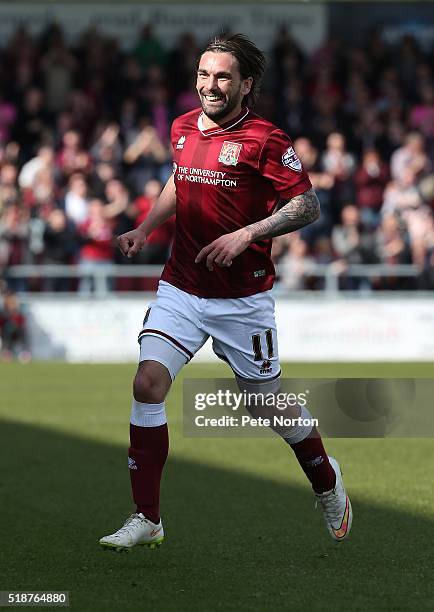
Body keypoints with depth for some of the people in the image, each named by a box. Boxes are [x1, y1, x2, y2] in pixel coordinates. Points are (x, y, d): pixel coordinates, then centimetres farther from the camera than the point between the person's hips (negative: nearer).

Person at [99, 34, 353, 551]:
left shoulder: (264, 139, -12)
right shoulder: (183, 128, 6)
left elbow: (307, 206, -12)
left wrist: (246, 235, -22)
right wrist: (145, 228, 12)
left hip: (242, 298, -4)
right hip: (180, 289, 4)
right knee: (148, 381, -14)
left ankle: (326, 481, 37)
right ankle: (146, 519, -8)